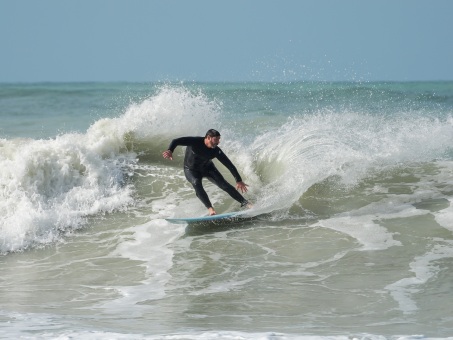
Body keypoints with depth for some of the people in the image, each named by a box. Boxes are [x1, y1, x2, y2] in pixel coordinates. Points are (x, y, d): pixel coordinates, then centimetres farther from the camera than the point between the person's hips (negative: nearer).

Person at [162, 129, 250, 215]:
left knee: (223, 184, -13)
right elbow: (176, 141, -37)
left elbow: (230, 165, -17)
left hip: (207, 168, 2)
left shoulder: (216, 151, -22)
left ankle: (244, 202, -6)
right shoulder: (195, 142, -31)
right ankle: (210, 208, -30)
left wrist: (239, 180, -21)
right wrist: (170, 150, -58)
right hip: (191, 170, -2)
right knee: (197, 184, -32)